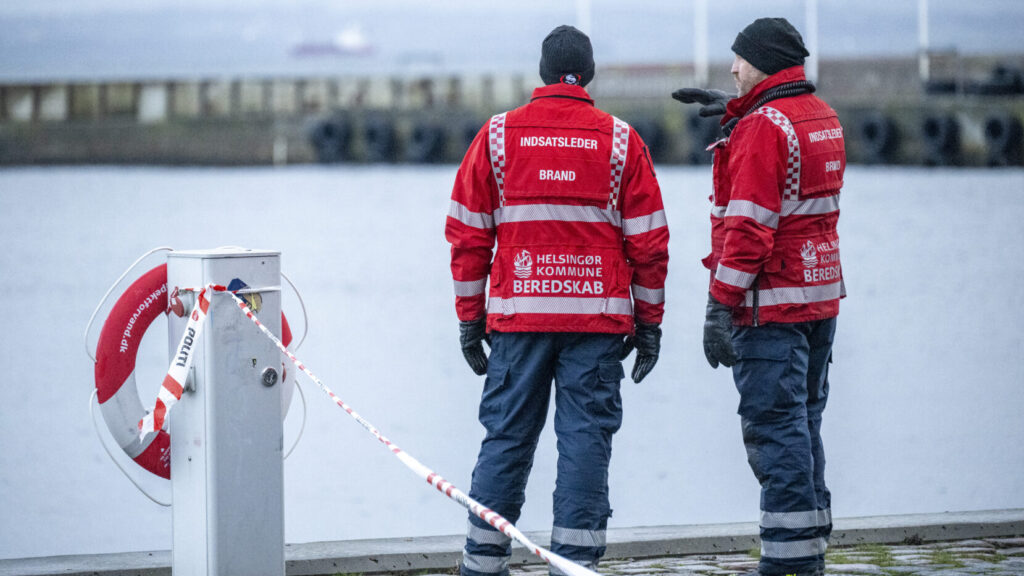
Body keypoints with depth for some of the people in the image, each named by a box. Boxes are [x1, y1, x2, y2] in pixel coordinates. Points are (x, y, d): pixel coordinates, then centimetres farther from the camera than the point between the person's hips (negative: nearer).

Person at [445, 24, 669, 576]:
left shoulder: (498, 135, 4)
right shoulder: (620, 140, 2)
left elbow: (467, 235, 5)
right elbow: (648, 241, 3)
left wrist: (470, 318, 11)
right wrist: (649, 322, 10)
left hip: (517, 316, 1)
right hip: (599, 319, -1)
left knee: (507, 437, 7)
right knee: (585, 438, 1)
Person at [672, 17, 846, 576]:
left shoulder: (762, 128, -15)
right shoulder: (822, 117, 12)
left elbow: (749, 225, -21)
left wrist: (721, 304, -20)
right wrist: (733, 109, 37)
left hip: (771, 302, -9)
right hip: (821, 297, 9)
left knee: (773, 426, -6)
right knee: (802, 422, 15)